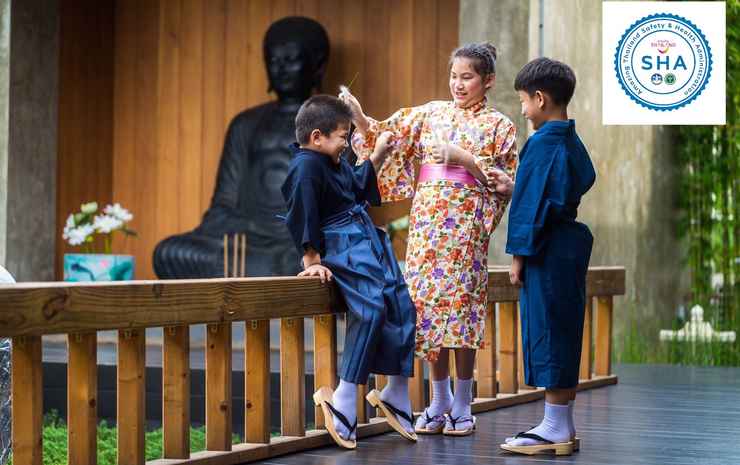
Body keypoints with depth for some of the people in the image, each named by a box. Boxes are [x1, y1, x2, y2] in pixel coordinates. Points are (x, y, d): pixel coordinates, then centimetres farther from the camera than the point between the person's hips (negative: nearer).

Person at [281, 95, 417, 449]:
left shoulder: (335, 162, 14)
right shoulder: (306, 167, -15)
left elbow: (358, 185, 34)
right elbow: (303, 216, -18)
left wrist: (377, 156, 27)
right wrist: (311, 261, -18)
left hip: (369, 243, 10)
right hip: (341, 250, -10)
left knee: (402, 307, 6)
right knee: (372, 307, -25)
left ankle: (396, 396, 18)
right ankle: (344, 405, -22)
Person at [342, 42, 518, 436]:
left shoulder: (498, 126, 5)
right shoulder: (430, 113, 13)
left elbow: (506, 182, -2)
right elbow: (384, 136, 7)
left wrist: (465, 158, -13)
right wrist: (359, 115, -11)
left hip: (466, 224, -3)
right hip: (426, 221, 3)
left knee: (459, 300, -5)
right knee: (425, 300, 2)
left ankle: (462, 404, 4)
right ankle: (439, 400, 12)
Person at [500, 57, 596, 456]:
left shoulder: (542, 144, -15)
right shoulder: (572, 142, 11)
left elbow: (532, 203, -16)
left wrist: (519, 255, -11)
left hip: (547, 254, -9)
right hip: (571, 243, 9)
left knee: (548, 333, -3)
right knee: (563, 336, 13)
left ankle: (556, 429, 1)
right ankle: (563, 427, 19)